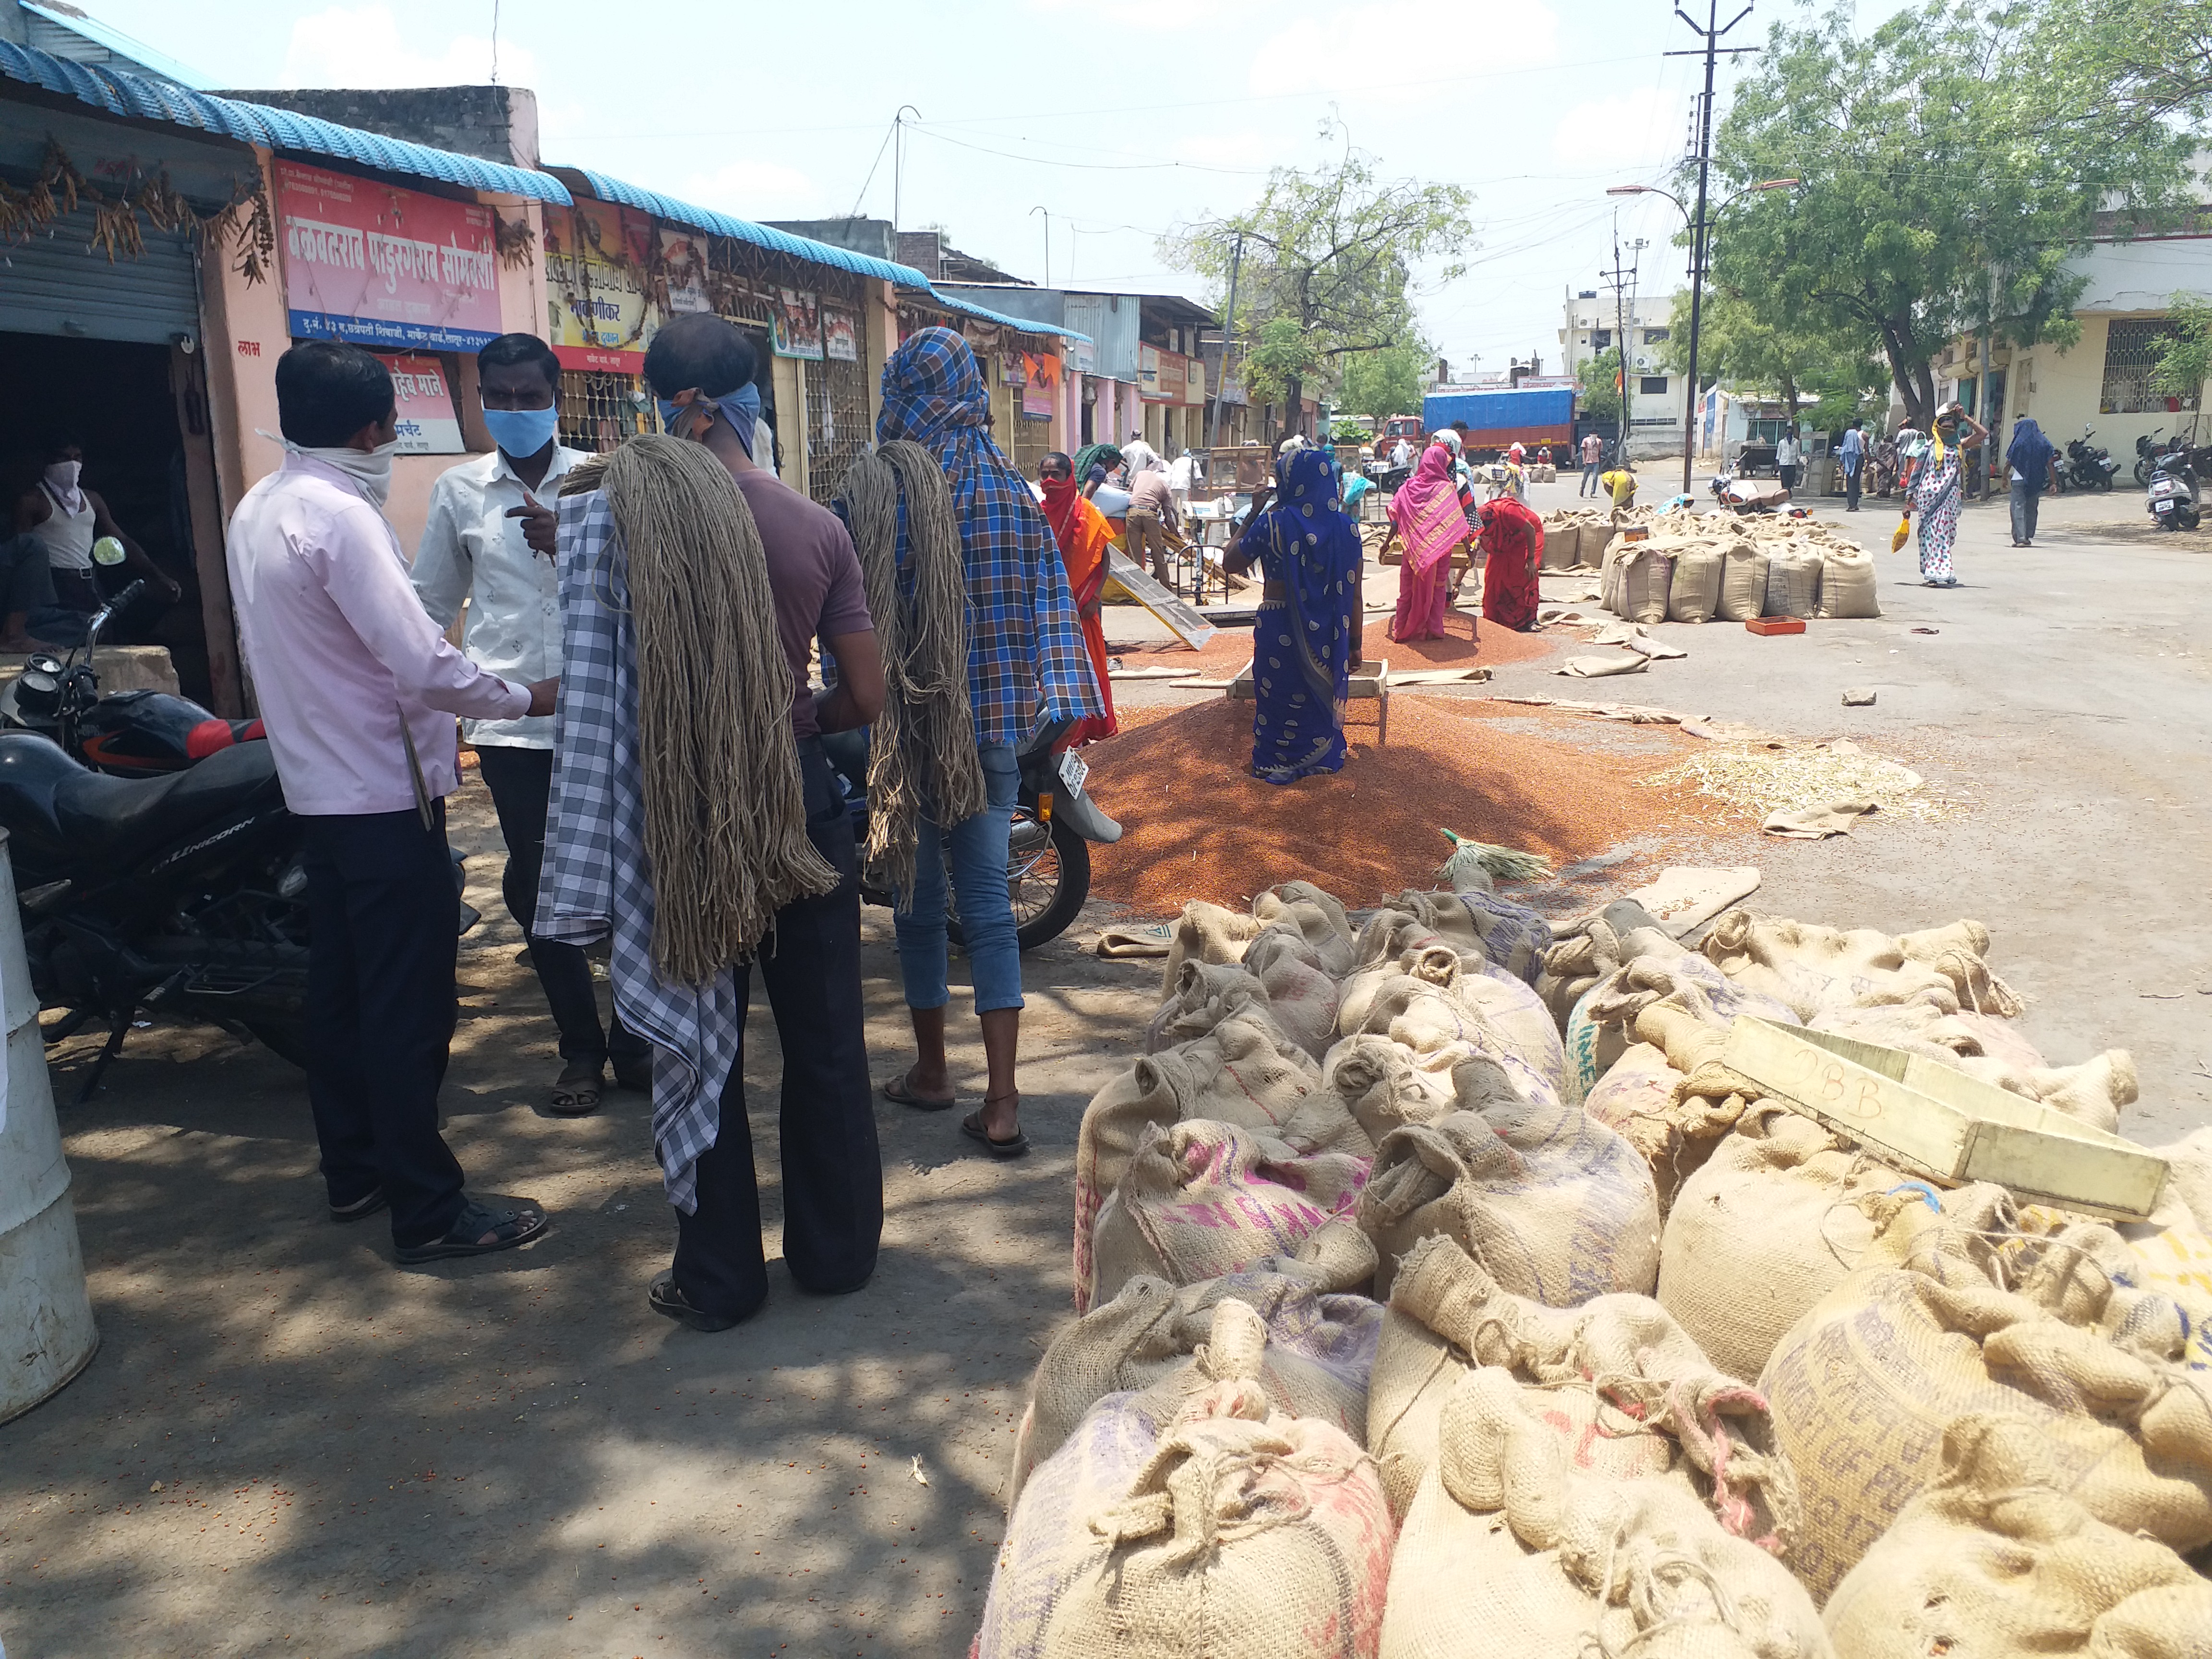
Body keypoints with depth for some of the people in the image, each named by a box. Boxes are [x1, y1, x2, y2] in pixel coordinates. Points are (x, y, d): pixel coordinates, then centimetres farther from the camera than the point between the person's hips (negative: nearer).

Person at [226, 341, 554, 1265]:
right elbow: (422, 665, -24)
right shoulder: (339, 515, -20)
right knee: (408, 1003, -4)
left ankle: (352, 1170, 29)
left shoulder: (256, 510, 9)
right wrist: (524, 698, -10)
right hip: (384, 790, -10)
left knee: (339, 983, 17)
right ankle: (429, 1212, 3)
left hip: (317, 784, 10)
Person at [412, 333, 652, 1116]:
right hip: (510, 721, 2)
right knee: (535, 885, 5)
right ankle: (580, 1046, 21)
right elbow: (431, 603, 17)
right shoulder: (458, 491, 9)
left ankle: (634, 1039, 19)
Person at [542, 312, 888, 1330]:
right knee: (823, 1037, 14)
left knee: (698, 1040, 12)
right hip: (799, 800, 1)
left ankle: (719, 1278, 22)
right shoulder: (816, 528, -7)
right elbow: (864, 696, -4)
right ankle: (836, 1251, 27)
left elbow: (600, 681, -12)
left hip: (681, 812, -1)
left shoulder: (616, 511, -12)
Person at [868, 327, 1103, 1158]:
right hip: (998, 725, 4)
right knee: (989, 905, 7)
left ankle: (931, 1070, 28)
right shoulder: (1015, 491, 3)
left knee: (918, 899, 12)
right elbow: (1051, 606, 3)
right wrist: (1048, 706, 8)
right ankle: (1002, 1103, 5)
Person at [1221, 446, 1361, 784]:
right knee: (1324, 695, 19)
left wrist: (1254, 513, 4)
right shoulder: (1345, 527, -4)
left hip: (1280, 628, -3)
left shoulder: (1272, 522, -13)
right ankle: (1322, 757, 30)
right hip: (1328, 630, 3)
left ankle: (1278, 763, 23)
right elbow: (1353, 593, -3)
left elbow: (1232, 562, 0)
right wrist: (1354, 642, 6)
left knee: (1279, 696, 14)